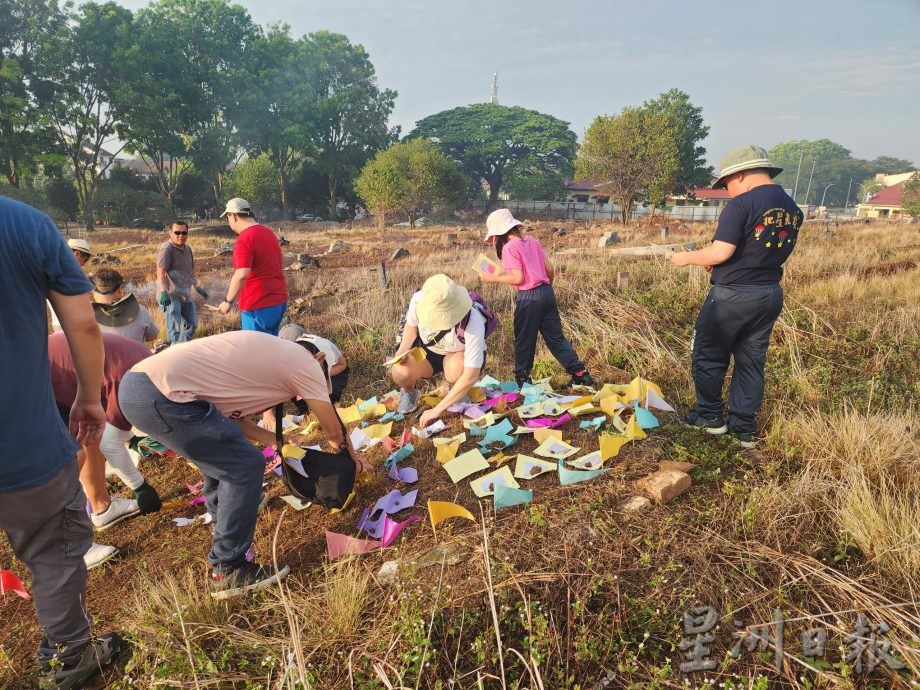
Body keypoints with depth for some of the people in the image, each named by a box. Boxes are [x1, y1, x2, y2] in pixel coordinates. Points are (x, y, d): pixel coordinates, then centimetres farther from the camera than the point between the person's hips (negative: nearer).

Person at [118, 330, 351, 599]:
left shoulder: (268, 353, 23)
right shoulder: (304, 362, -1)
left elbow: (231, 414, 22)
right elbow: (334, 431, 9)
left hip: (134, 384, 10)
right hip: (162, 397, -10)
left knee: (222, 453, 26)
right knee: (245, 467, -1)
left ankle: (224, 521, 48)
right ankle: (227, 572, 9)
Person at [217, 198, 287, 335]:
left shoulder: (244, 239, -16)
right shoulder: (269, 232, 12)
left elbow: (242, 275, -26)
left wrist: (228, 301, -15)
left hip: (258, 305, -9)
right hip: (279, 300, 9)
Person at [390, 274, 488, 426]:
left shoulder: (473, 323, -39)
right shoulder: (419, 299, -29)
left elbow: (471, 376, -35)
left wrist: (437, 409, -33)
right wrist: (403, 349, -24)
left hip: (459, 353, -2)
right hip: (427, 349, 2)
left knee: (456, 373, -38)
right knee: (400, 373, -29)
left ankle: (457, 392, 1)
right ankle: (409, 392, 10)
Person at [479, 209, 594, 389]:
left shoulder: (509, 247, -10)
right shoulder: (532, 240, 11)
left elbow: (518, 278, -16)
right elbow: (550, 269, 12)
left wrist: (492, 278, -6)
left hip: (529, 297, -7)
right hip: (547, 292, 7)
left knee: (524, 341, 7)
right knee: (556, 337, 14)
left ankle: (522, 380, 19)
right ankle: (581, 374, 12)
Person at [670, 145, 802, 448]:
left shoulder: (741, 205, -17)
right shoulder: (792, 209, 9)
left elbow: (721, 252, -22)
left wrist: (687, 258, -5)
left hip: (733, 295, -8)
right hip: (771, 295, 8)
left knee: (708, 355, 10)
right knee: (751, 361, 13)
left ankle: (711, 417, 20)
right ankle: (744, 429, 20)